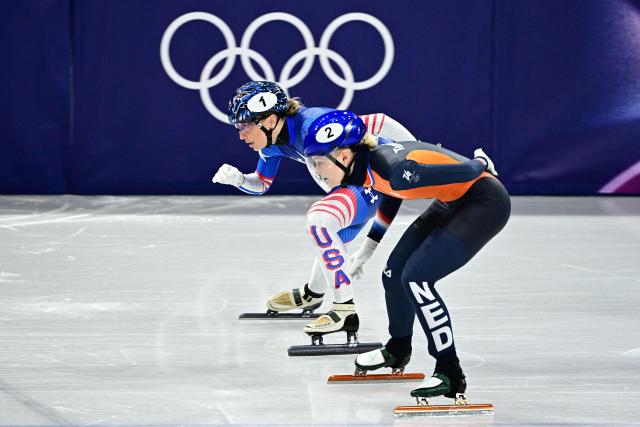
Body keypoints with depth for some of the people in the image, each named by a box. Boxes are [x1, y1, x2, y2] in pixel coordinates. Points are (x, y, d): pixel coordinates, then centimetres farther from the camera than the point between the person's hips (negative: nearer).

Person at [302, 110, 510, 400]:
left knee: (416, 277, -17)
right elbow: (391, 193, 18)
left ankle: (450, 373, -10)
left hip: (487, 203, -9)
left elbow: (467, 172, -27)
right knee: (395, 270, 14)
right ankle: (397, 351, 40)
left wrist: (480, 165, -4)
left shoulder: (394, 169, -32)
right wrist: (369, 246, 23)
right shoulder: (367, 162, -5)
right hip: (454, 203, 9)